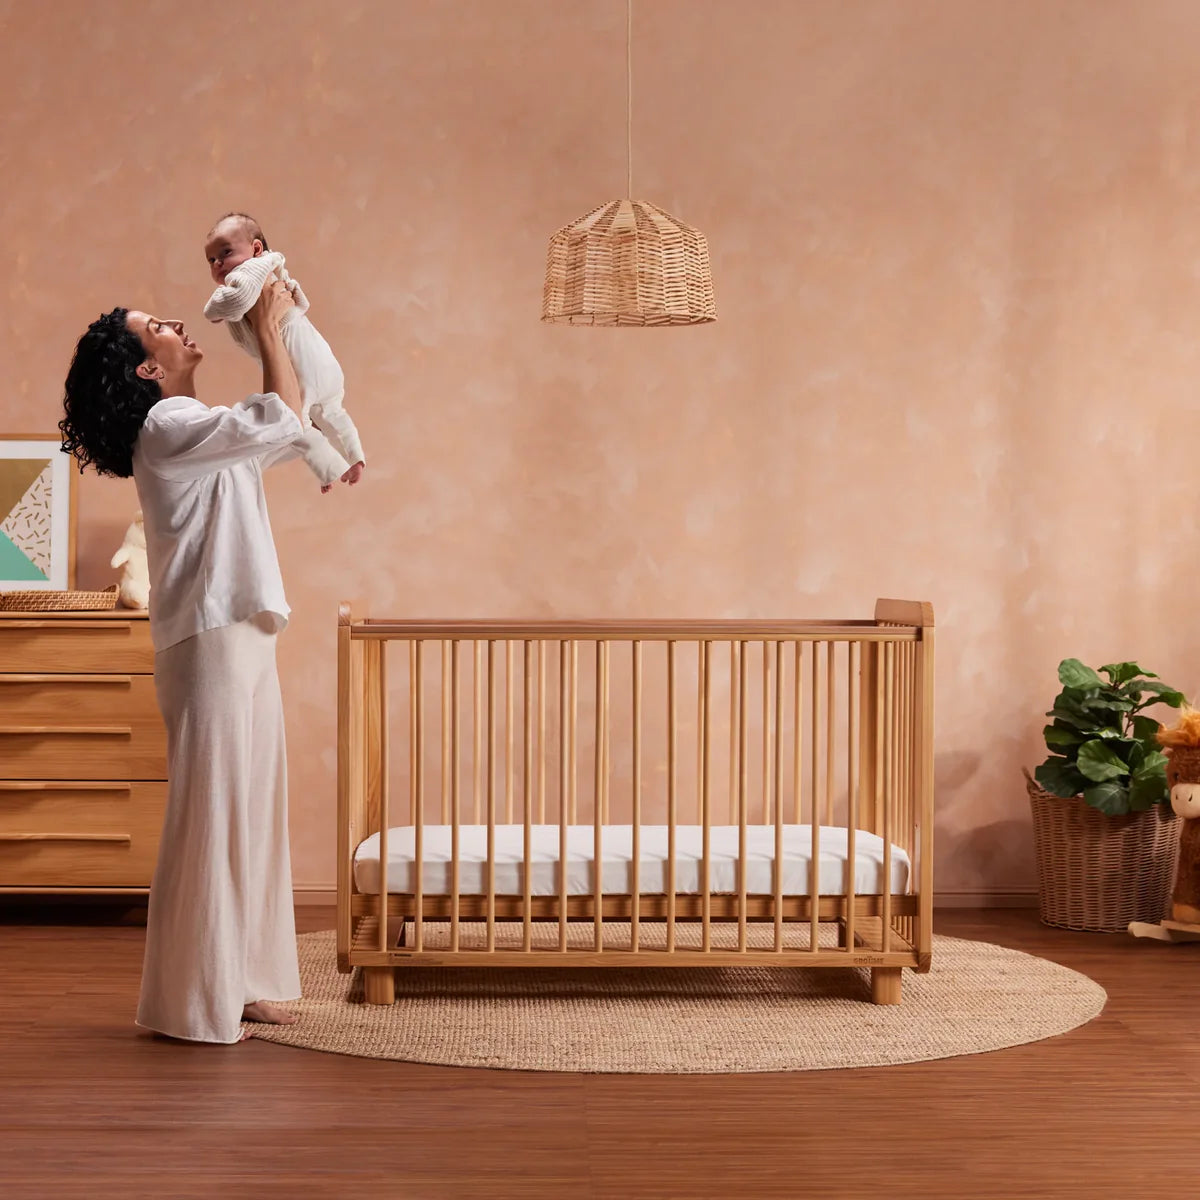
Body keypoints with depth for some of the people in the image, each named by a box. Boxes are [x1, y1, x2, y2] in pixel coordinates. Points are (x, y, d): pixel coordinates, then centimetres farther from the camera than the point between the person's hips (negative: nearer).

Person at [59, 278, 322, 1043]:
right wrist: (270, 330, -3)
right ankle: (192, 1003, 0)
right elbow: (283, 422, -15)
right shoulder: (168, 427, -11)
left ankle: (239, 984, 19)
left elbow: (279, 433, 25)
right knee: (210, 814, -7)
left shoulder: (197, 432, 19)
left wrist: (277, 329, 20)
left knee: (250, 810, 11)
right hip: (211, 641, -10)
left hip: (242, 638, 10)